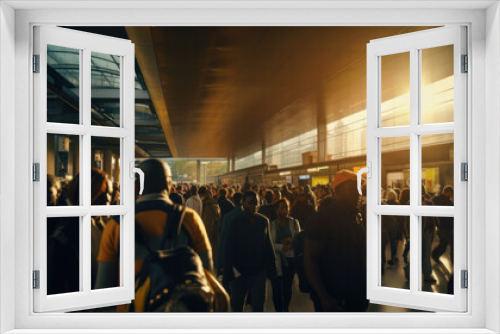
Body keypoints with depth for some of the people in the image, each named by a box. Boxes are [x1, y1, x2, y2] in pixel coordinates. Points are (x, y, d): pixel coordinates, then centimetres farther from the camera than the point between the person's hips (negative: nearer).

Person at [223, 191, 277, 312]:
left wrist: (271, 269, 5)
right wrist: (228, 273, -10)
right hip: (239, 271, -2)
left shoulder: (263, 221, 4)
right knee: (236, 306, 11)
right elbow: (229, 248, -7)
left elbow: (268, 246, 8)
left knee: (258, 306, 5)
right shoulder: (235, 221, -5)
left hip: (259, 271, 2)